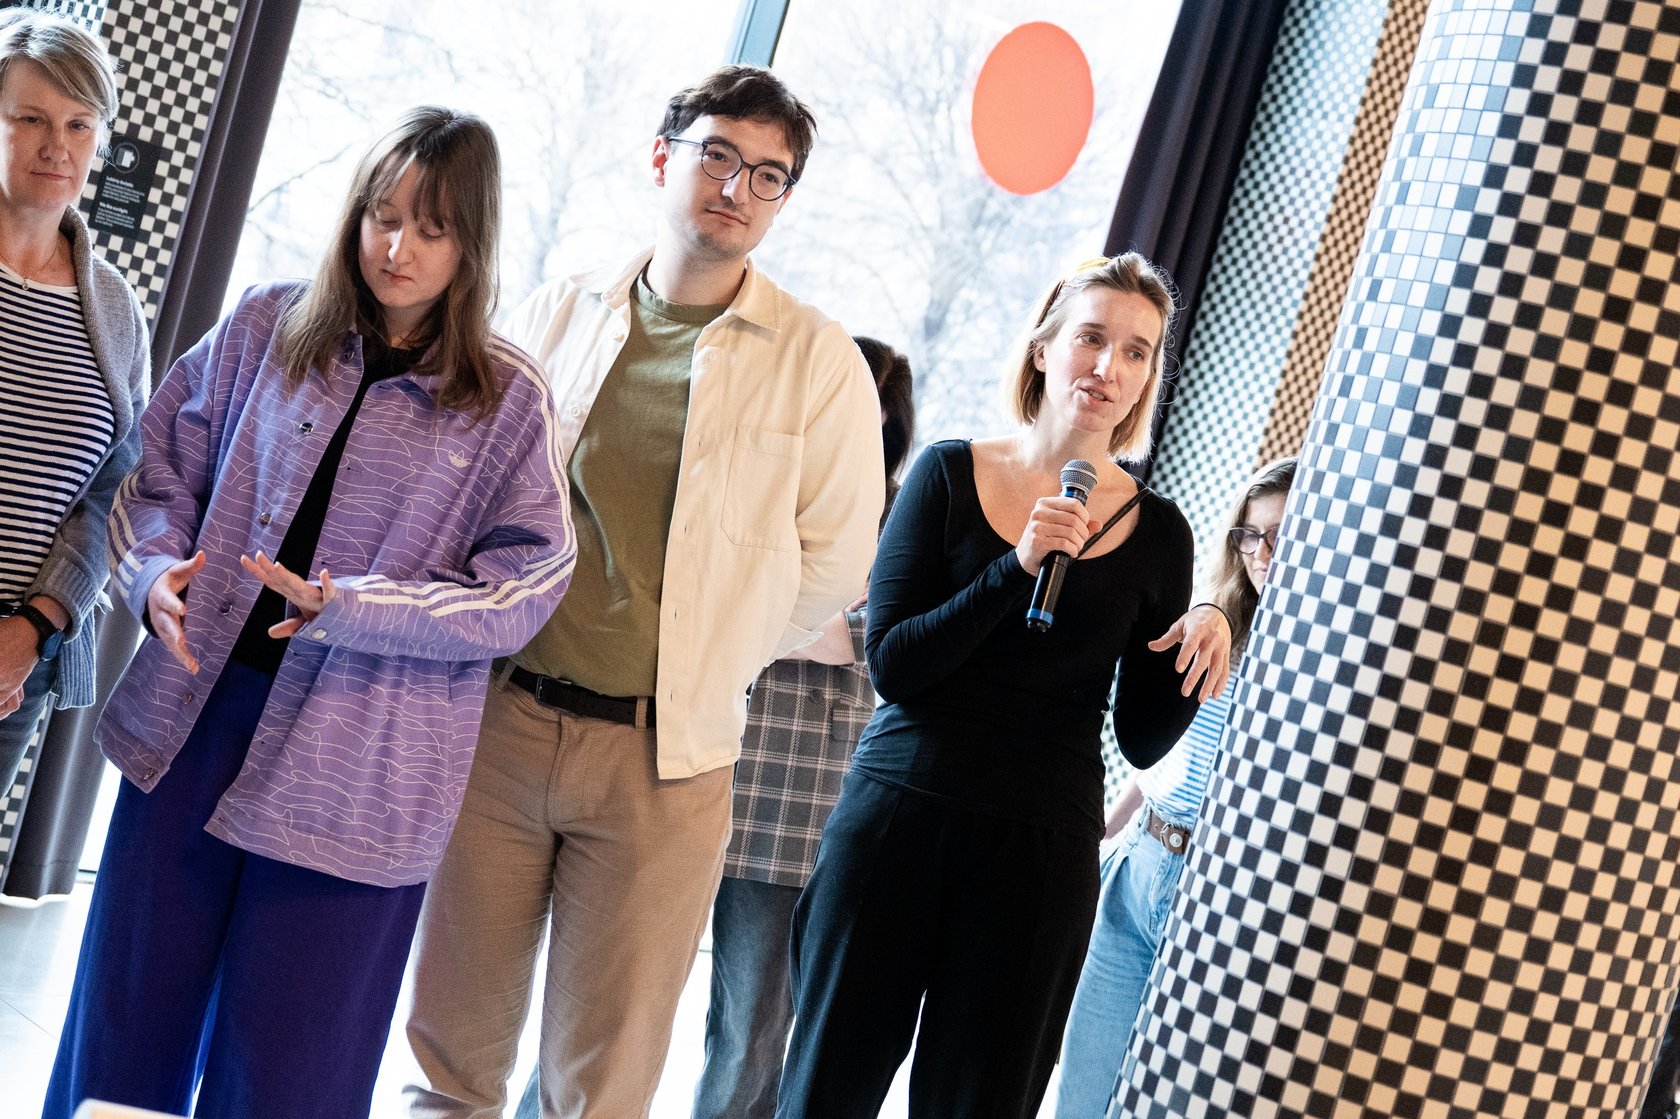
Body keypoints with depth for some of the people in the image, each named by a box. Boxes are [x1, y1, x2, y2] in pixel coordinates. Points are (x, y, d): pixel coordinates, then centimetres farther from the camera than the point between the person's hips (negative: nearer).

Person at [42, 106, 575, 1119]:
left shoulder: (508, 400, -3)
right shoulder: (268, 328, 6)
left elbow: (525, 587, -7)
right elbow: (161, 466, 12)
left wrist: (353, 609, -19)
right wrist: (157, 571, -8)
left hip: (353, 764, -3)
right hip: (193, 717, 3)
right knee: (131, 1012, 12)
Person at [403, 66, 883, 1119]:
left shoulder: (816, 359, -1)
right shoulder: (558, 313, 6)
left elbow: (834, 559, 3)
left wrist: (703, 663, 4)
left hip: (665, 755, -2)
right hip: (499, 718, 2)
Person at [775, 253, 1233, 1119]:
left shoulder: (1156, 532, 4)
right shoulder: (950, 474, 1)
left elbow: (1143, 740, 7)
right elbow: (890, 665, -8)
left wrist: (1201, 647, -12)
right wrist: (1018, 568, -17)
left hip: (1042, 853, 1)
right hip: (899, 819, -1)